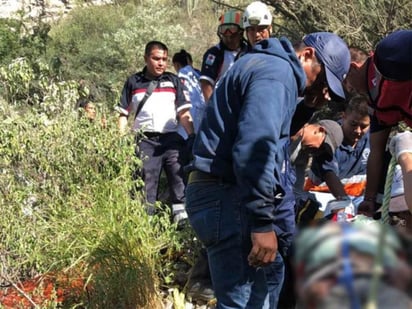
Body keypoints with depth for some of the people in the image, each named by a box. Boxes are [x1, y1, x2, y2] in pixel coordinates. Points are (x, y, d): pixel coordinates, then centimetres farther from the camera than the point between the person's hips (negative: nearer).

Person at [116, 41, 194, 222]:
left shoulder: (173, 81, 15)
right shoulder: (133, 82, 13)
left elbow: (183, 113, 11)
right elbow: (123, 113, 12)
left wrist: (193, 137, -1)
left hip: (171, 138, 1)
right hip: (145, 140, 0)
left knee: (179, 172, -15)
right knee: (146, 181, -2)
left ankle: (181, 213, -18)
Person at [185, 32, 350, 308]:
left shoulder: (268, 65, 22)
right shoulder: (278, 72, -14)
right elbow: (255, 148, -26)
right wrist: (263, 222, -26)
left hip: (223, 192, 11)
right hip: (227, 198, -11)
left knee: (269, 275, 23)